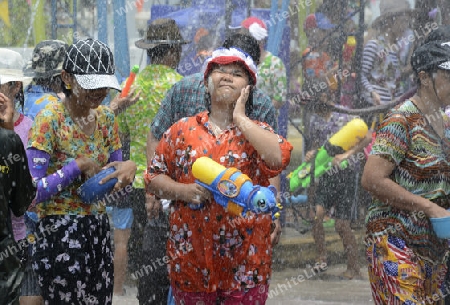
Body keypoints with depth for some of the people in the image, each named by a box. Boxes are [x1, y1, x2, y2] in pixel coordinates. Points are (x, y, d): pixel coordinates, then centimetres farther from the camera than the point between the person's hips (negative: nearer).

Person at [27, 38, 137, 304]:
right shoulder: (50, 119, -13)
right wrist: (78, 167, -19)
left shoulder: (106, 118, 7)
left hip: (99, 230, 7)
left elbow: (114, 181, 13)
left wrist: (128, 169, -9)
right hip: (59, 231, -7)